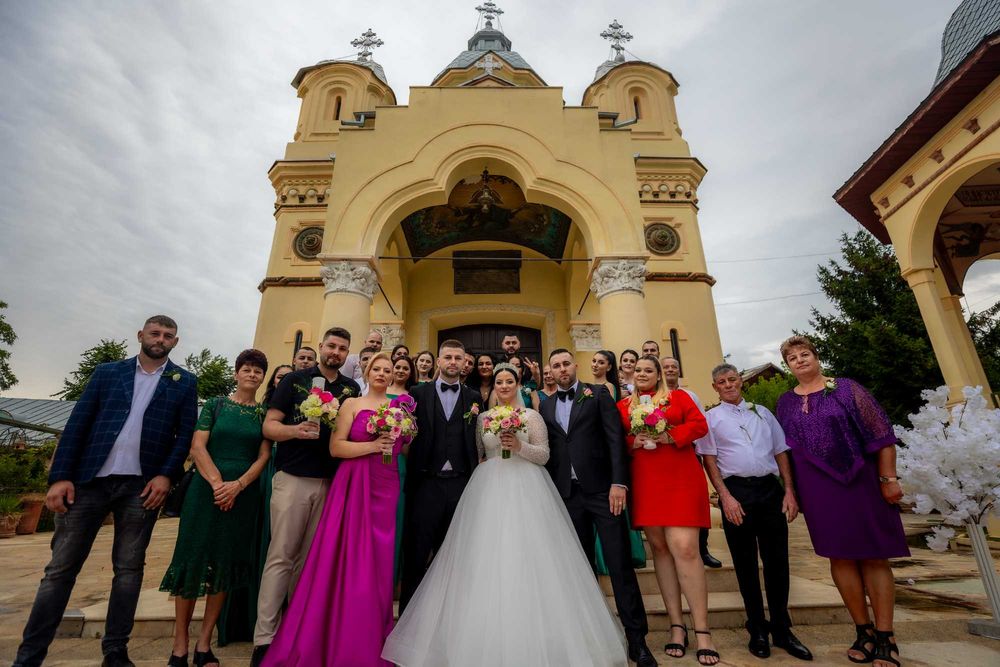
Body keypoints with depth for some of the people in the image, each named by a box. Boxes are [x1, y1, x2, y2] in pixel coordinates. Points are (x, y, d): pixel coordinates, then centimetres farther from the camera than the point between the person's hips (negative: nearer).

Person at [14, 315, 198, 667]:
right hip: (89, 480, 1)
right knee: (60, 568, 6)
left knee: (129, 569, 7)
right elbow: (77, 423, 4)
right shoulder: (107, 371, 9)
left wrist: (166, 475, -10)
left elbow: (186, 434, 1)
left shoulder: (185, 382, 6)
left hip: (142, 486, 0)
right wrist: (60, 476, -4)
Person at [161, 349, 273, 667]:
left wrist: (237, 485, -13)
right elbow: (197, 447, -4)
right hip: (206, 490, -1)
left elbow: (264, 456, 1)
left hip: (243, 495, 1)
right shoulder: (215, 405, 3)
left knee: (225, 565, 6)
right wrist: (217, 483, -14)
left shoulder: (265, 413, 5)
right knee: (193, 559, 2)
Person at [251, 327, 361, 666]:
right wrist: (294, 430, -24)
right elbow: (269, 425, -4)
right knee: (281, 557, 2)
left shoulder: (352, 389, 8)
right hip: (293, 479, -3)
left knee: (309, 557, 15)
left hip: (331, 483, 3)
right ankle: (264, 637, 14)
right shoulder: (295, 380, -1)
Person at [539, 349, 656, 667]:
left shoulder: (598, 393, 2)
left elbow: (615, 438, -6)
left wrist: (618, 483, -14)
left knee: (620, 564, 0)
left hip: (601, 489, -3)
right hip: (568, 494, 3)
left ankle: (636, 638, 13)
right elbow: (548, 451, 10)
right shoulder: (546, 406, 11)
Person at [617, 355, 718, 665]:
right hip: (645, 484, 2)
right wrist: (633, 442, -11)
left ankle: (702, 631, 4)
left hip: (681, 480, -2)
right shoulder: (622, 406, 11)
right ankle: (676, 624, 19)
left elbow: (700, 425, -1)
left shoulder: (678, 396, 9)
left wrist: (669, 436, -13)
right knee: (659, 547, 7)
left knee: (684, 548, -9)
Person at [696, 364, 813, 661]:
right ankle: (757, 630, 23)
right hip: (736, 492, -2)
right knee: (745, 563, 8)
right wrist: (725, 497, -11)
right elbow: (709, 460, -2)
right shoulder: (711, 418, 3)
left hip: (771, 489, 3)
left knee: (777, 561, 8)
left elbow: (781, 452, 12)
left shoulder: (762, 412, 14)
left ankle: (782, 629, 26)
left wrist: (789, 491, 3)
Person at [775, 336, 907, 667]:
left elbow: (880, 432, -4)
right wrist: (790, 490, 6)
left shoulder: (846, 388, -1)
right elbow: (781, 447, 9)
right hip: (818, 489, 2)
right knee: (840, 556, 8)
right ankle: (864, 631, 21)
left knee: (873, 556, 4)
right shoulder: (786, 402, 6)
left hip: (859, 482, -2)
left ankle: (885, 637, 16)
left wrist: (888, 479, -9)